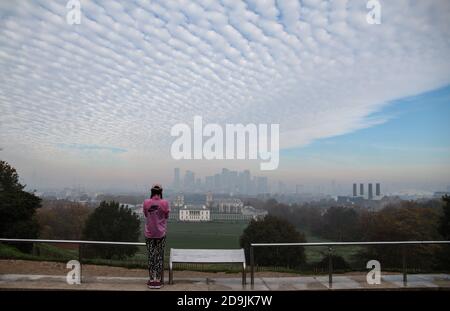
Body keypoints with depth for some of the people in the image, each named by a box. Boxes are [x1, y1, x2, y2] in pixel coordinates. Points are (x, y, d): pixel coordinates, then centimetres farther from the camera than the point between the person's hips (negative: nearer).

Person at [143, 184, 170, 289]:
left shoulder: (146, 203, -7)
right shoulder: (164, 203, -11)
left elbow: (146, 215, 8)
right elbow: (166, 216, 2)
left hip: (149, 234, 1)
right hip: (161, 233, -1)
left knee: (151, 256, 10)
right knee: (159, 256, 9)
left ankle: (151, 280, 15)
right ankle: (158, 280, 14)